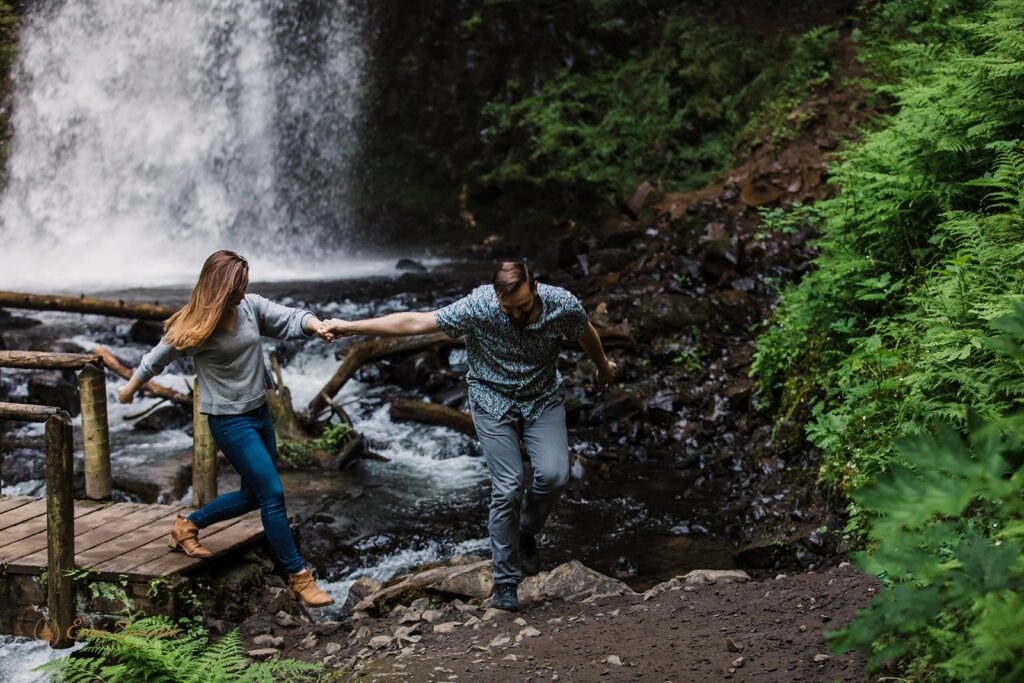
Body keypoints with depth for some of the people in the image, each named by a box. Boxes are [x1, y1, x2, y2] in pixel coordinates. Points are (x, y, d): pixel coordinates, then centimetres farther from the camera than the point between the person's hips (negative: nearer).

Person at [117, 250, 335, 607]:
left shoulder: (251, 306, -4)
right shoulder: (194, 329, -16)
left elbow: (289, 320, -10)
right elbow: (156, 360, -1)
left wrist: (315, 325, -33)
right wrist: (130, 388, 14)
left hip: (260, 411, 7)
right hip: (229, 420, -7)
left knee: (254, 494, 17)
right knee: (273, 494, -9)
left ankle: (187, 525, 37)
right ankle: (298, 577, 2)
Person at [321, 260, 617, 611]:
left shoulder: (563, 305, -20)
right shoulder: (478, 307, -26)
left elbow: (586, 333, 4)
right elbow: (414, 322, -24)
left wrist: (603, 366, 24)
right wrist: (351, 327, -25)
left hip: (544, 398, 2)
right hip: (494, 402, -2)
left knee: (553, 474, -18)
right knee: (507, 487, -11)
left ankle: (526, 533, 13)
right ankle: (506, 582, 2)